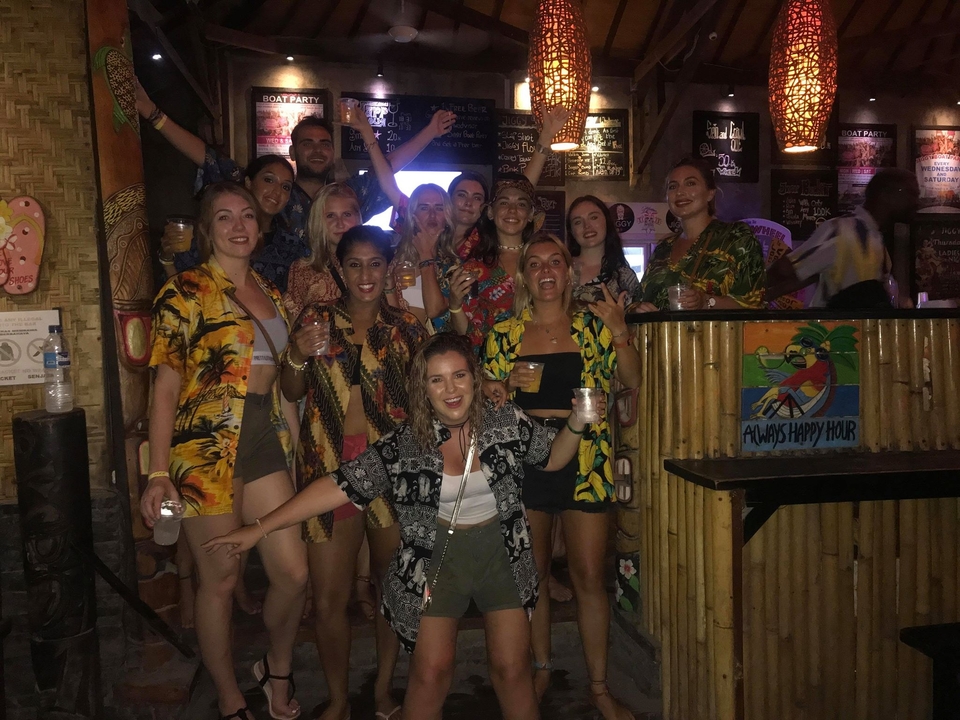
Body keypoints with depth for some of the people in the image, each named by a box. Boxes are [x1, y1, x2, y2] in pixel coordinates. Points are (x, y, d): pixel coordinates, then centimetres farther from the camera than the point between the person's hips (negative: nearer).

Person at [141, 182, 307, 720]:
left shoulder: (268, 290, 13)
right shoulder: (185, 292, -5)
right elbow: (166, 387, -8)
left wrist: (295, 444, 14)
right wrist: (159, 473, -14)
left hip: (266, 440, 6)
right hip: (207, 446, -5)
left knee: (295, 572, 4)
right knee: (221, 580, 5)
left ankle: (279, 669, 32)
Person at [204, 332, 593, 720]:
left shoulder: (508, 422, -9)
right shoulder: (404, 444, -14)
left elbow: (552, 458, 7)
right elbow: (342, 485, -17)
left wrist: (576, 424, -14)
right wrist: (260, 527, -20)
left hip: (502, 555, 1)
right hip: (436, 560, -1)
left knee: (512, 667, 2)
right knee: (431, 671, -3)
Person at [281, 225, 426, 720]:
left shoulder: (407, 327, 7)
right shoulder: (316, 319, 6)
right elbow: (291, 393, 5)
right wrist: (298, 356, -12)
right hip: (329, 464, -1)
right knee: (328, 598, 1)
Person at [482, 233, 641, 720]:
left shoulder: (593, 325, 4)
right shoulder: (504, 334, 6)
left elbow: (631, 382, -2)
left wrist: (619, 332, -14)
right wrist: (509, 385, -10)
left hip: (584, 459, -1)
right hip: (524, 457, 1)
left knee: (589, 575, 2)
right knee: (534, 573, 11)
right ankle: (541, 667, 31)